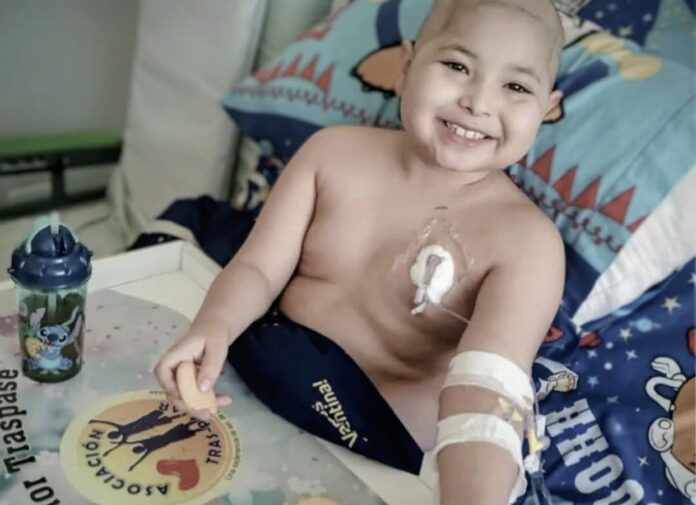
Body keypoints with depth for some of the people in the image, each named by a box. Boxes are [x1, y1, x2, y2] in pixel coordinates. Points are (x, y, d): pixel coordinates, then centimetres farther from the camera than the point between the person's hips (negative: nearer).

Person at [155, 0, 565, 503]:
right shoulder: (335, 152, -4)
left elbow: (486, 390, -29)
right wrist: (214, 327, -26)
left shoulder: (527, 241, -17)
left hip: (372, 449, -5)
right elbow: (259, 268, -3)